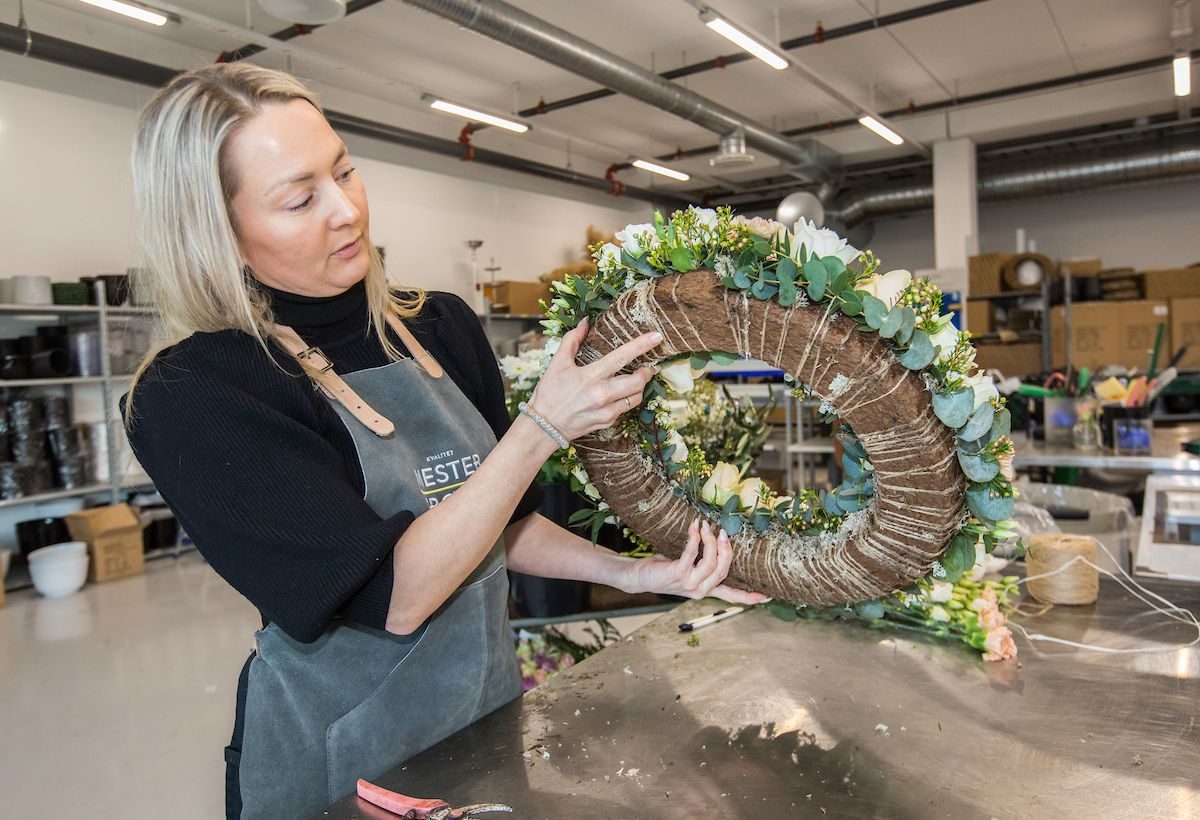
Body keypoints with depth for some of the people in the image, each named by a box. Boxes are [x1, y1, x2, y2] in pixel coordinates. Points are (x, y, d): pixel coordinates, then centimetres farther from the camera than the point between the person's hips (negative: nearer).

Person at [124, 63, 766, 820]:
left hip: (490, 708, 5)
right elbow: (395, 597, -25)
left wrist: (631, 572, -8)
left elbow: (498, 522, 5)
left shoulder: (443, 326, -4)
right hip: (335, 759, -4)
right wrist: (543, 426, -25)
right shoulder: (189, 396, -20)